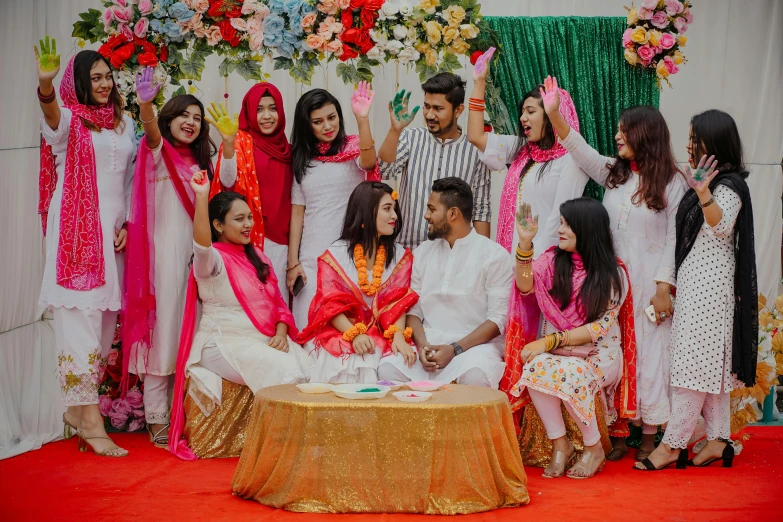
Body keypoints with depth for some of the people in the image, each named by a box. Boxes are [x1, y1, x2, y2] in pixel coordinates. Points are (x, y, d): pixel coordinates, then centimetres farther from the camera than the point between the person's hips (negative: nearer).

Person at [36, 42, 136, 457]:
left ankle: (77, 408, 18)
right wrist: (45, 83, -47)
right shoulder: (68, 120, -1)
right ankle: (90, 421, -7)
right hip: (76, 229, -6)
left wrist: (128, 224, 6)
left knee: (106, 321, 7)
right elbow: (50, 112, -26)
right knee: (80, 317, -9)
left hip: (113, 231, 6)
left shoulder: (123, 123, 16)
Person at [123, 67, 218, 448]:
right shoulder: (159, 152, -1)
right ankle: (157, 421, -2)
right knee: (162, 330, -6)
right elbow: (151, 131, -25)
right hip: (163, 251, -6)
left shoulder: (198, 162, 19)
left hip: (194, 252, 6)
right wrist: (145, 104, -43)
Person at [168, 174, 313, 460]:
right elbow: (202, 245, -31)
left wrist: (281, 333, -3)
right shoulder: (213, 259, -5)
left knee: (307, 366, -19)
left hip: (265, 339, 6)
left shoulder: (257, 257, 17)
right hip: (225, 341, -6)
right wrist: (202, 197, -42)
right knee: (282, 369, -28)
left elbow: (277, 302, 16)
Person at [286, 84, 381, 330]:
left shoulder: (353, 149, 1)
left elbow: (369, 164, -24)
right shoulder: (302, 159, 9)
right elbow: (297, 212, 7)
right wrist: (293, 262, 1)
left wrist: (363, 119, -36)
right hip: (312, 258, 2)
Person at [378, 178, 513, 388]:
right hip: (428, 344, 4)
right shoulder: (423, 252, 15)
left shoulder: (494, 255, -1)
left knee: (476, 376, -38)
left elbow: (498, 319, -8)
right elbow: (413, 308, 11)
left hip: (474, 344, -3)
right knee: (389, 368, -28)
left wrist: (455, 349, -18)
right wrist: (422, 344, -10)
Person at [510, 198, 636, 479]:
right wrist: (525, 243, -21)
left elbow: (601, 327, -11)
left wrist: (550, 341, -20)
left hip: (598, 354, -3)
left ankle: (594, 448, -12)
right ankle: (560, 443, -16)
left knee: (569, 374, -35)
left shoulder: (613, 274, -5)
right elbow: (526, 286, -10)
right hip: (556, 350, 3)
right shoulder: (553, 260, 6)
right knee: (536, 368, -32)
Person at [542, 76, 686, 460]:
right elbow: (582, 152, 2)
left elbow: (674, 238, -7)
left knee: (648, 353, -1)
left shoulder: (672, 183, -6)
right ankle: (618, 432, 13)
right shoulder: (614, 173, 10)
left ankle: (649, 437, 9)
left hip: (648, 284, -5)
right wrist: (554, 114, -10)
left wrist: (664, 287, -12)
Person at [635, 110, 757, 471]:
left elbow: (722, 227, -30)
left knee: (694, 361, -8)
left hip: (711, 284, -10)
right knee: (711, 363, 10)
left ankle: (673, 444, -7)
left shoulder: (728, 186, -12)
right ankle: (718, 439, 13)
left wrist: (704, 194, -44)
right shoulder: (706, 183, 17)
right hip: (695, 282, 10)